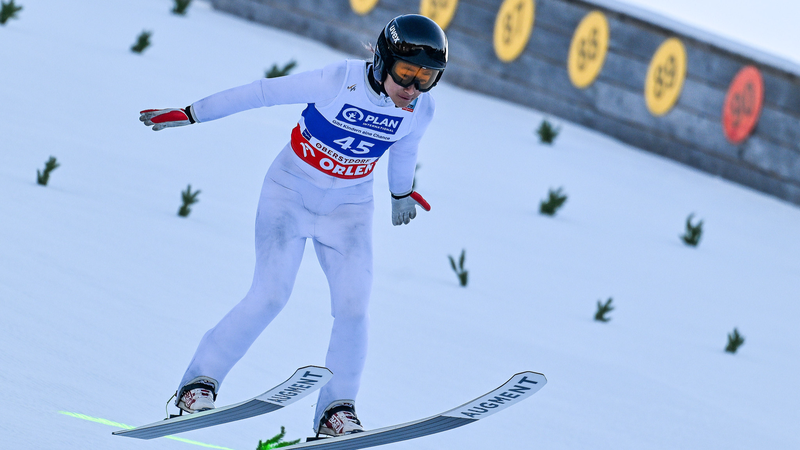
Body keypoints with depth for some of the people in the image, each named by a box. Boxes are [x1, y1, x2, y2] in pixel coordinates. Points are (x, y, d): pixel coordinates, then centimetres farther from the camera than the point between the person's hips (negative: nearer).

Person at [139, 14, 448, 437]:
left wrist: (401, 192, 31)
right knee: (271, 294, -16)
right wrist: (189, 114, -10)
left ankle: (336, 409, -1)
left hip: (348, 208, 4)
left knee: (353, 306, -12)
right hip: (291, 193, -4)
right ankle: (200, 381, -3)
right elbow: (260, 93, -17)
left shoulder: (420, 110, -12)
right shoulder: (339, 81, -26)